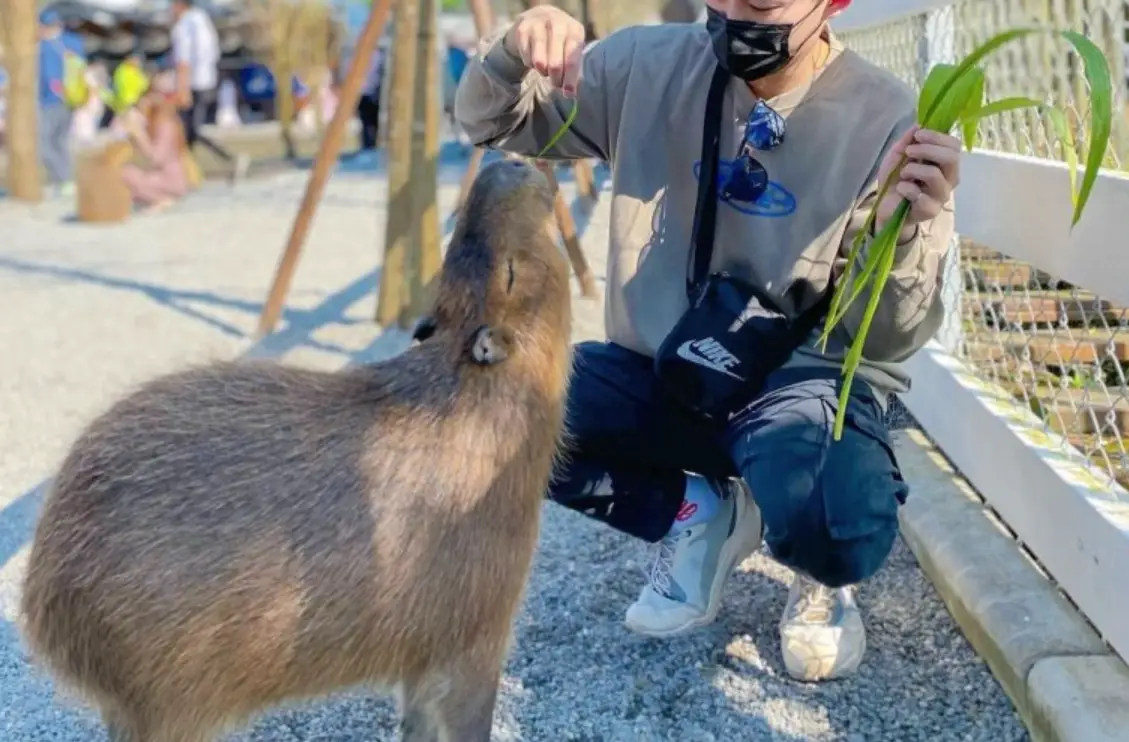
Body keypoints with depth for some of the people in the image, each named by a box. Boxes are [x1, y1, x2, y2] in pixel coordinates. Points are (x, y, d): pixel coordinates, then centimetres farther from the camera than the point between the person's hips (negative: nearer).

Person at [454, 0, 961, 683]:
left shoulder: (887, 120, -14)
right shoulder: (648, 66, -5)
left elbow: (887, 343, -15)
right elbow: (492, 124, 5)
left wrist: (903, 229, -36)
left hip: (806, 376, -3)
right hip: (660, 369, 4)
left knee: (830, 527, -37)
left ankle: (822, 573, 6)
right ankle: (694, 509, 5)